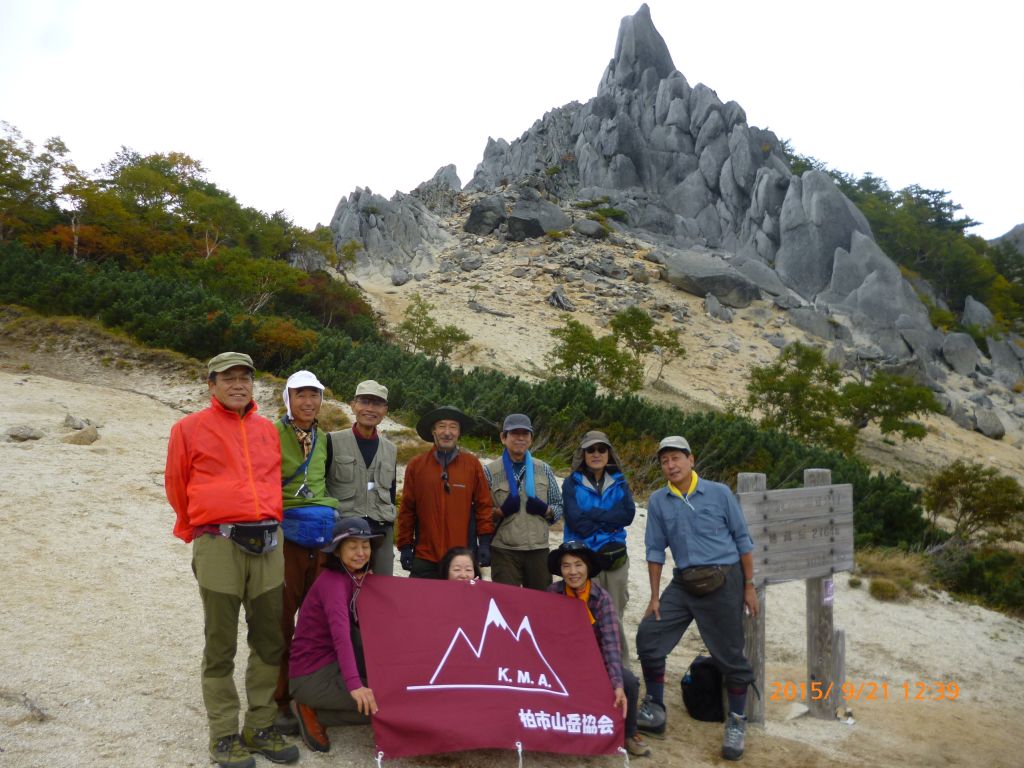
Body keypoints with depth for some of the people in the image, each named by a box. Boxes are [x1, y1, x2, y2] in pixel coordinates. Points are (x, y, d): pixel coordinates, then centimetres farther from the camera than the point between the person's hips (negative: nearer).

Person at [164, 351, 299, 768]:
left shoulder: (268, 430, 13)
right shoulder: (190, 428, 2)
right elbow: (177, 486, 9)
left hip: (267, 543, 4)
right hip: (219, 545, -4)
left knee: (270, 643, 8)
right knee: (220, 647, 3)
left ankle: (261, 728, 21)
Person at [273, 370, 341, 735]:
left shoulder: (323, 439, 14)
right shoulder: (272, 435, -4)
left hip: (321, 537, 5)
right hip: (285, 535, -5)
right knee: (282, 619, -1)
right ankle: (279, 700, 12)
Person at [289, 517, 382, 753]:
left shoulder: (358, 578, 5)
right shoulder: (332, 581, -21)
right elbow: (341, 635, -36)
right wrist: (355, 685, -46)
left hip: (334, 663, 8)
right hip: (311, 676, -8)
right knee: (385, 703, -16)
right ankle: (313, 713, -3)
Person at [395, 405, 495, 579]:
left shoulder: (472, 464, 2)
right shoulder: (416, 465, 2)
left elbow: (484, 505, 3)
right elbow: (407, 509, 5)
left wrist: (485, 542, -1)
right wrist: (405, 546, 4)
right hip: (424, 557, 0)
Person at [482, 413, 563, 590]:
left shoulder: (544, 469, 9)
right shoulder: (490, 471, -1)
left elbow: (559, 507, 14)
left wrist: (545, 509, -7)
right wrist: (501, 511, -17)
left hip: (538, 550, 3)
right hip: (504, 552, -3)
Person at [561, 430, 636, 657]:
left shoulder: (619, 482, 10)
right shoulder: (572, 483, 2)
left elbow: (628, 514, -6)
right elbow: (575, 520, -10)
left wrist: (592, 513, -11)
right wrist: (609, 523, -9)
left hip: (616, 557, 3)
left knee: (614, 615, 8)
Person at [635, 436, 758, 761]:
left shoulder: (719, 493, -4)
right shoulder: (658, 501, 2)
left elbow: (742, 539, 1)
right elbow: (655, 550, 6)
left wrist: (749, 587, -1)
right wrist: (655, 597, 5)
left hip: (723, 582, -3)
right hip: (683, 583, 3)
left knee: (729, 654, 3)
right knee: (648, 636, -2)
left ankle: (736, 723, 25)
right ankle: (654, 709, 18)